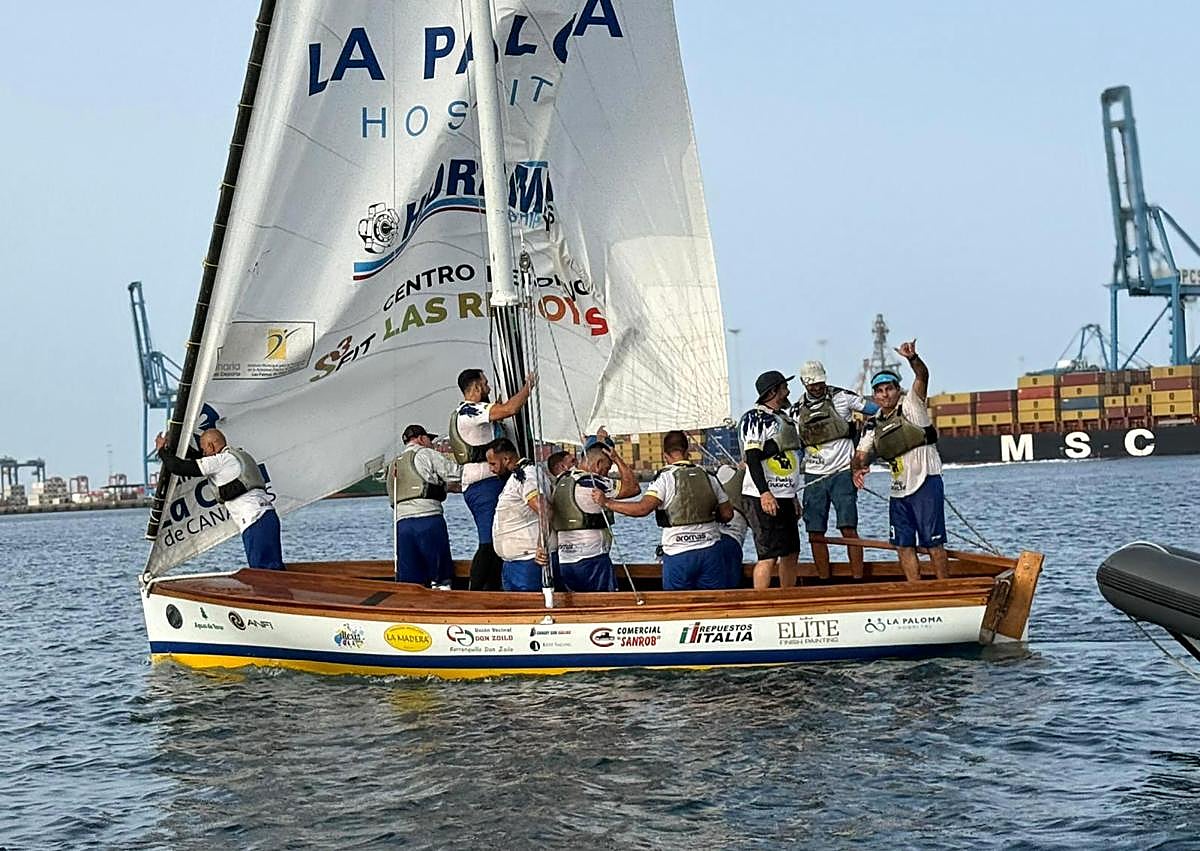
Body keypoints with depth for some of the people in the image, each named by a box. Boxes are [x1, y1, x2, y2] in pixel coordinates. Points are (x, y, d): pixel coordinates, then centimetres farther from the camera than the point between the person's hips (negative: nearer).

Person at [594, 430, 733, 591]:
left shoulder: (665, 479, -7)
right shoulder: (707, 477, 7)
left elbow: (642, 508, -19)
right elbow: (727, 514, 9)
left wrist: (607, 502, -11)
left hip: (678, 553, -3)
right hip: (710, 551, 3)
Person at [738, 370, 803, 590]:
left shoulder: (784, 418, 19)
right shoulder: (755, 418, -10)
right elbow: (752, 458, -18)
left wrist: (793, 496, 25)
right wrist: (764, 493, -27)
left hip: (784, 496, 10)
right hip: (764, 497, -10)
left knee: (791, 553, 13)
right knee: (769, 555, -12)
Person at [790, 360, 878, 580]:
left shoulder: (841, 397, 0)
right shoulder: (796, 411, 7)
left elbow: (876, 410, 8)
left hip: (842, 473, -3)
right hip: (814, 477, 3)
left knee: (849, 529, -10)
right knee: (815, 533, 2)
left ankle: (858, 579, -7)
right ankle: (824, 583, 10)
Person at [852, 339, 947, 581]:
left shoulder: (911, 405, -4)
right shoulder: (873, 425, 10)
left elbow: (922, 376, -19)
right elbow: (861, 454, 10)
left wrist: (913, 358, -40)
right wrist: (858, 469, -14)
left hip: (926, 482, -6)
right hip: (898, 490, 6)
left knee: (933, 542, -4)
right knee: (904, 545, 7)